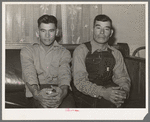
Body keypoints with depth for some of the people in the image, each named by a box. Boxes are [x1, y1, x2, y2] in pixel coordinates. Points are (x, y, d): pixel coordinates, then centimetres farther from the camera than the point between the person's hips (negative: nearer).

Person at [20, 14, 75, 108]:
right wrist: (37, 93, -33)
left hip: (59, 90, 1)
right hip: (36, 91, -1)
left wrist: (63, 91, -32)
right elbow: (29, 75, -9)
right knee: (45, 105, -36)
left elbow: (64, 75, -6)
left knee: (67, 105, -33)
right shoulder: (27, 51, 10)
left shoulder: (64, 52, 14)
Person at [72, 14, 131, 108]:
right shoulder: (81, 51, -3)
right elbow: (79, 81, -13)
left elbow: (122, 78, 6)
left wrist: (124, 91, -20)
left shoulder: (116, 54, 10)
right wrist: (103, 92, -29)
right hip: (85, 98, -4)